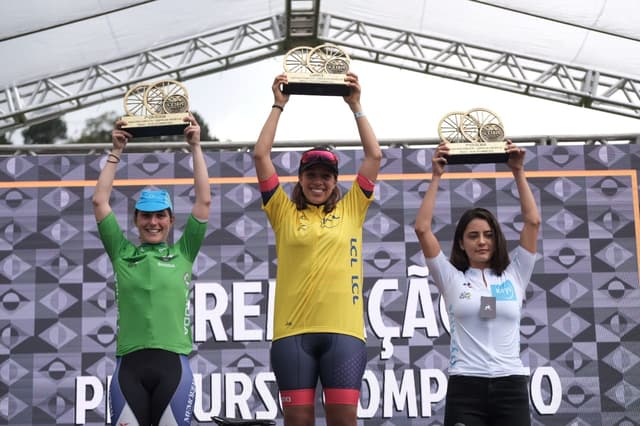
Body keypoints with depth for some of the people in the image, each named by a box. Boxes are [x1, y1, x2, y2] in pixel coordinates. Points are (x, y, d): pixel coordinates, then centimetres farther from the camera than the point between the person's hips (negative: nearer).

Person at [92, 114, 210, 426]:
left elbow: (204, 201, 7)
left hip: (173, 363, -1)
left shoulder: (182, 254, 11)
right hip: (129, 364, 1)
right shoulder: (122, 254, 13)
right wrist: (116, 151, 14)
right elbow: (100, 201, 12)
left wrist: (195, 147, 9)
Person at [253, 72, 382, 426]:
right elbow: (261, 156, 6)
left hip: (343, 330, 0)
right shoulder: (284, 213, 10)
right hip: (293, 331, 0)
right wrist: (278, 106, 9)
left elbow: (374, 156, 9)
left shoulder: (350, 210, 12)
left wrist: (355, 106, 10)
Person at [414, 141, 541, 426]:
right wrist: (436, 177, 1)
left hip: (510, 386, 1)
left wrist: (518, 172, 5)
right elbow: (422, 229, 1)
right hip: (465, 388, -1)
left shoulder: (513, 275, 11)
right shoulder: (452, 278, 8)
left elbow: (533, 221, 7)